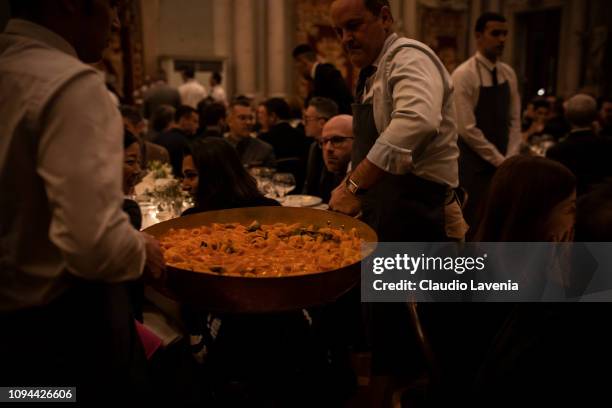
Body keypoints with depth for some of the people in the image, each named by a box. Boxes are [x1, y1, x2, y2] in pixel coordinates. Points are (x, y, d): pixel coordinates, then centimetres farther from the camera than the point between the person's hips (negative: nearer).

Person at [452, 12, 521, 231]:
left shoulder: (508, 73, 7)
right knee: (474, 224, 0)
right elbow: (467, 128, -17)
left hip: (503, 163, 6)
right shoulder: (464, 75, -13)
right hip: (474, 164, -6)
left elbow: (514, 120, 8)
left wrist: (510, 159, -4)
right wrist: (499, 160, -13)